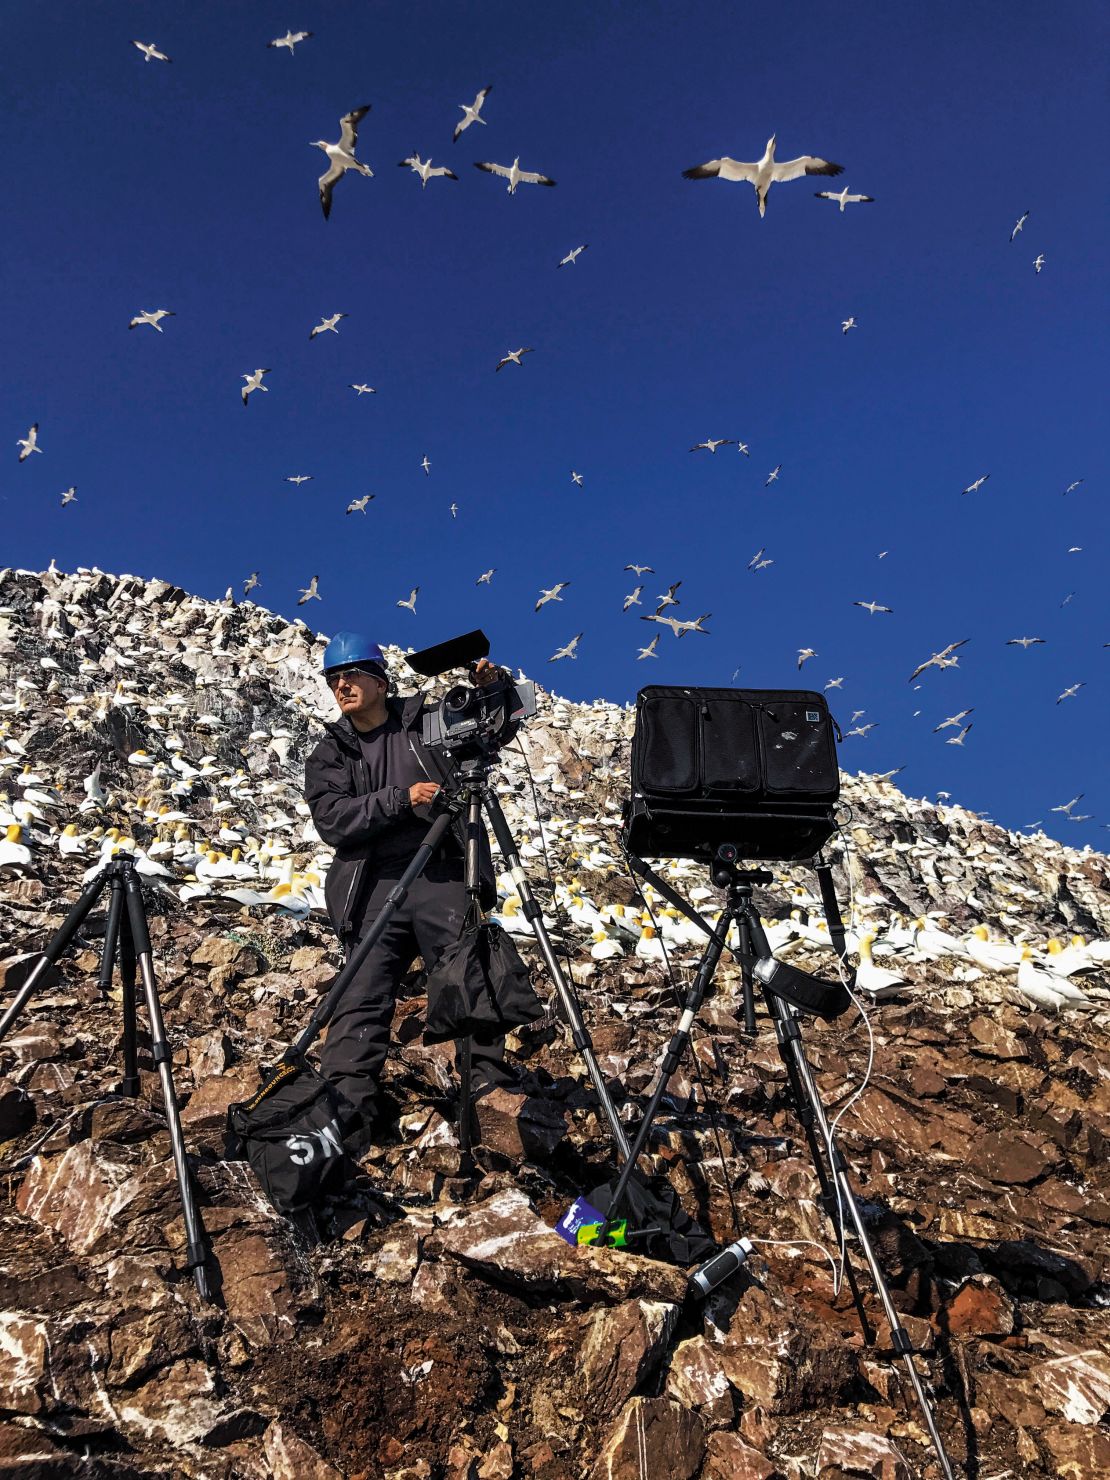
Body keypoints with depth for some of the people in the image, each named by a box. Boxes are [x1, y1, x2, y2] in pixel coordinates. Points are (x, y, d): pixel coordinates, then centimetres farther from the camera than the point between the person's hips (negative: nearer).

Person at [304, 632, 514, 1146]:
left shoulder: (431, 722, 12)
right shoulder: (329, 754, 14)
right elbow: (332, 820, -2)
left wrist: (491, 692, -5)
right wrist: (401, 798, -14)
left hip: (443, 879, -1)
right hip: (373, 888, 1)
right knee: (362, 1000, -9)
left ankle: (493, 1091, 0)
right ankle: (342, 1114, -11)